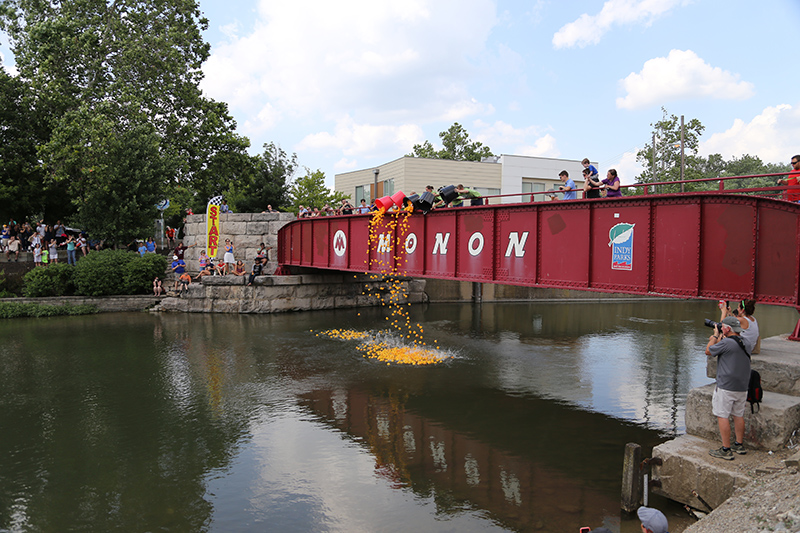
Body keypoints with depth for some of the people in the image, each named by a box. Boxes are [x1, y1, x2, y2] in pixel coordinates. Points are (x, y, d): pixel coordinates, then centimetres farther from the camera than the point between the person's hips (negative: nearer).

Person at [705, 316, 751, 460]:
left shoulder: (726, 342, -17)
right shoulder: (742, 343, 8)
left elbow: (708, 351, -2)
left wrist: (715, 335, 8)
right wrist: (719, 337, 25)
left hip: (726, 387, -8)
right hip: (742, 387, 8)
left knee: (722, 416, -3)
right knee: (739, 415, 17)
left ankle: (726, 450, -3)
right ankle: (739, 445, 27)